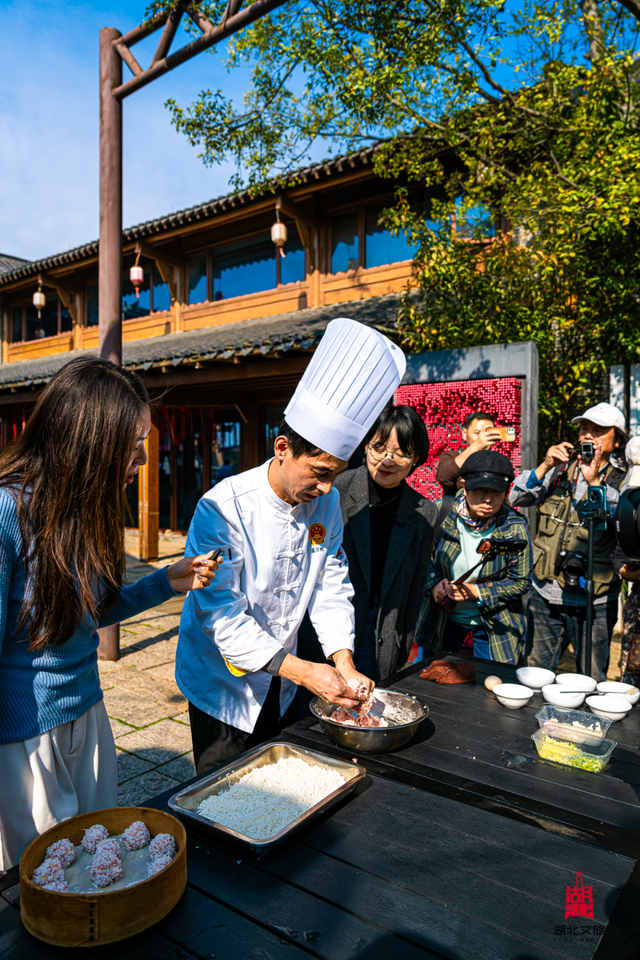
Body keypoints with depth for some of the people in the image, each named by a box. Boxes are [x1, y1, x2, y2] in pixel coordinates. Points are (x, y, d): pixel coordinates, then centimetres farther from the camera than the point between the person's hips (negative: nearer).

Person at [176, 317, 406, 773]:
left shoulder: (327, 503, -8)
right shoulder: (224, 508, -28)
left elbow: (332, 584, -3)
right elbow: (221, 614, -28)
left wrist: (344, 664, -15)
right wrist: (305, 672, -30)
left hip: (281, 689, 6)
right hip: (223, 685, -5)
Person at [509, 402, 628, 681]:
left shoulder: (623, 480, -1)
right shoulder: (560, 468, 6)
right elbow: (517, 498, 1)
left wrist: (594, 481, -26)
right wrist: (545, 466, -13)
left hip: (592, 600, -2)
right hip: (545, 595, 2)